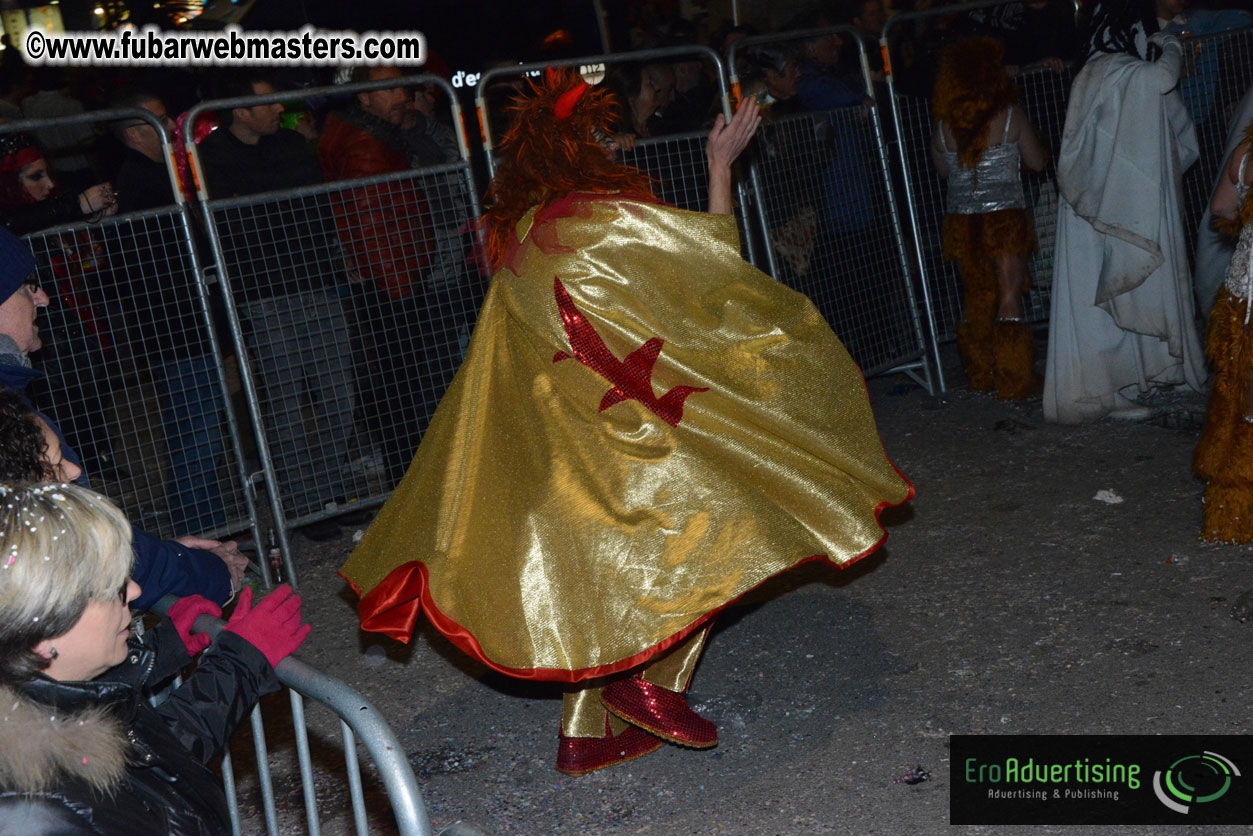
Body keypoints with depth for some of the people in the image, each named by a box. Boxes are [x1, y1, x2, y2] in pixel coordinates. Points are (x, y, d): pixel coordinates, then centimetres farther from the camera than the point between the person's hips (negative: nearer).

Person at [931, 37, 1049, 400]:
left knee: (978, 300, 14)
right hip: (1005, 217, -3)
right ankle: (1013, 381, 1)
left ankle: (982, 376, 21)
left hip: (961, 222, 3)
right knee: (1009, 299, 1)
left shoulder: (943, 126, -1)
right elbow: (1036, 161, 1)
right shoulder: (1011, 115, -7)